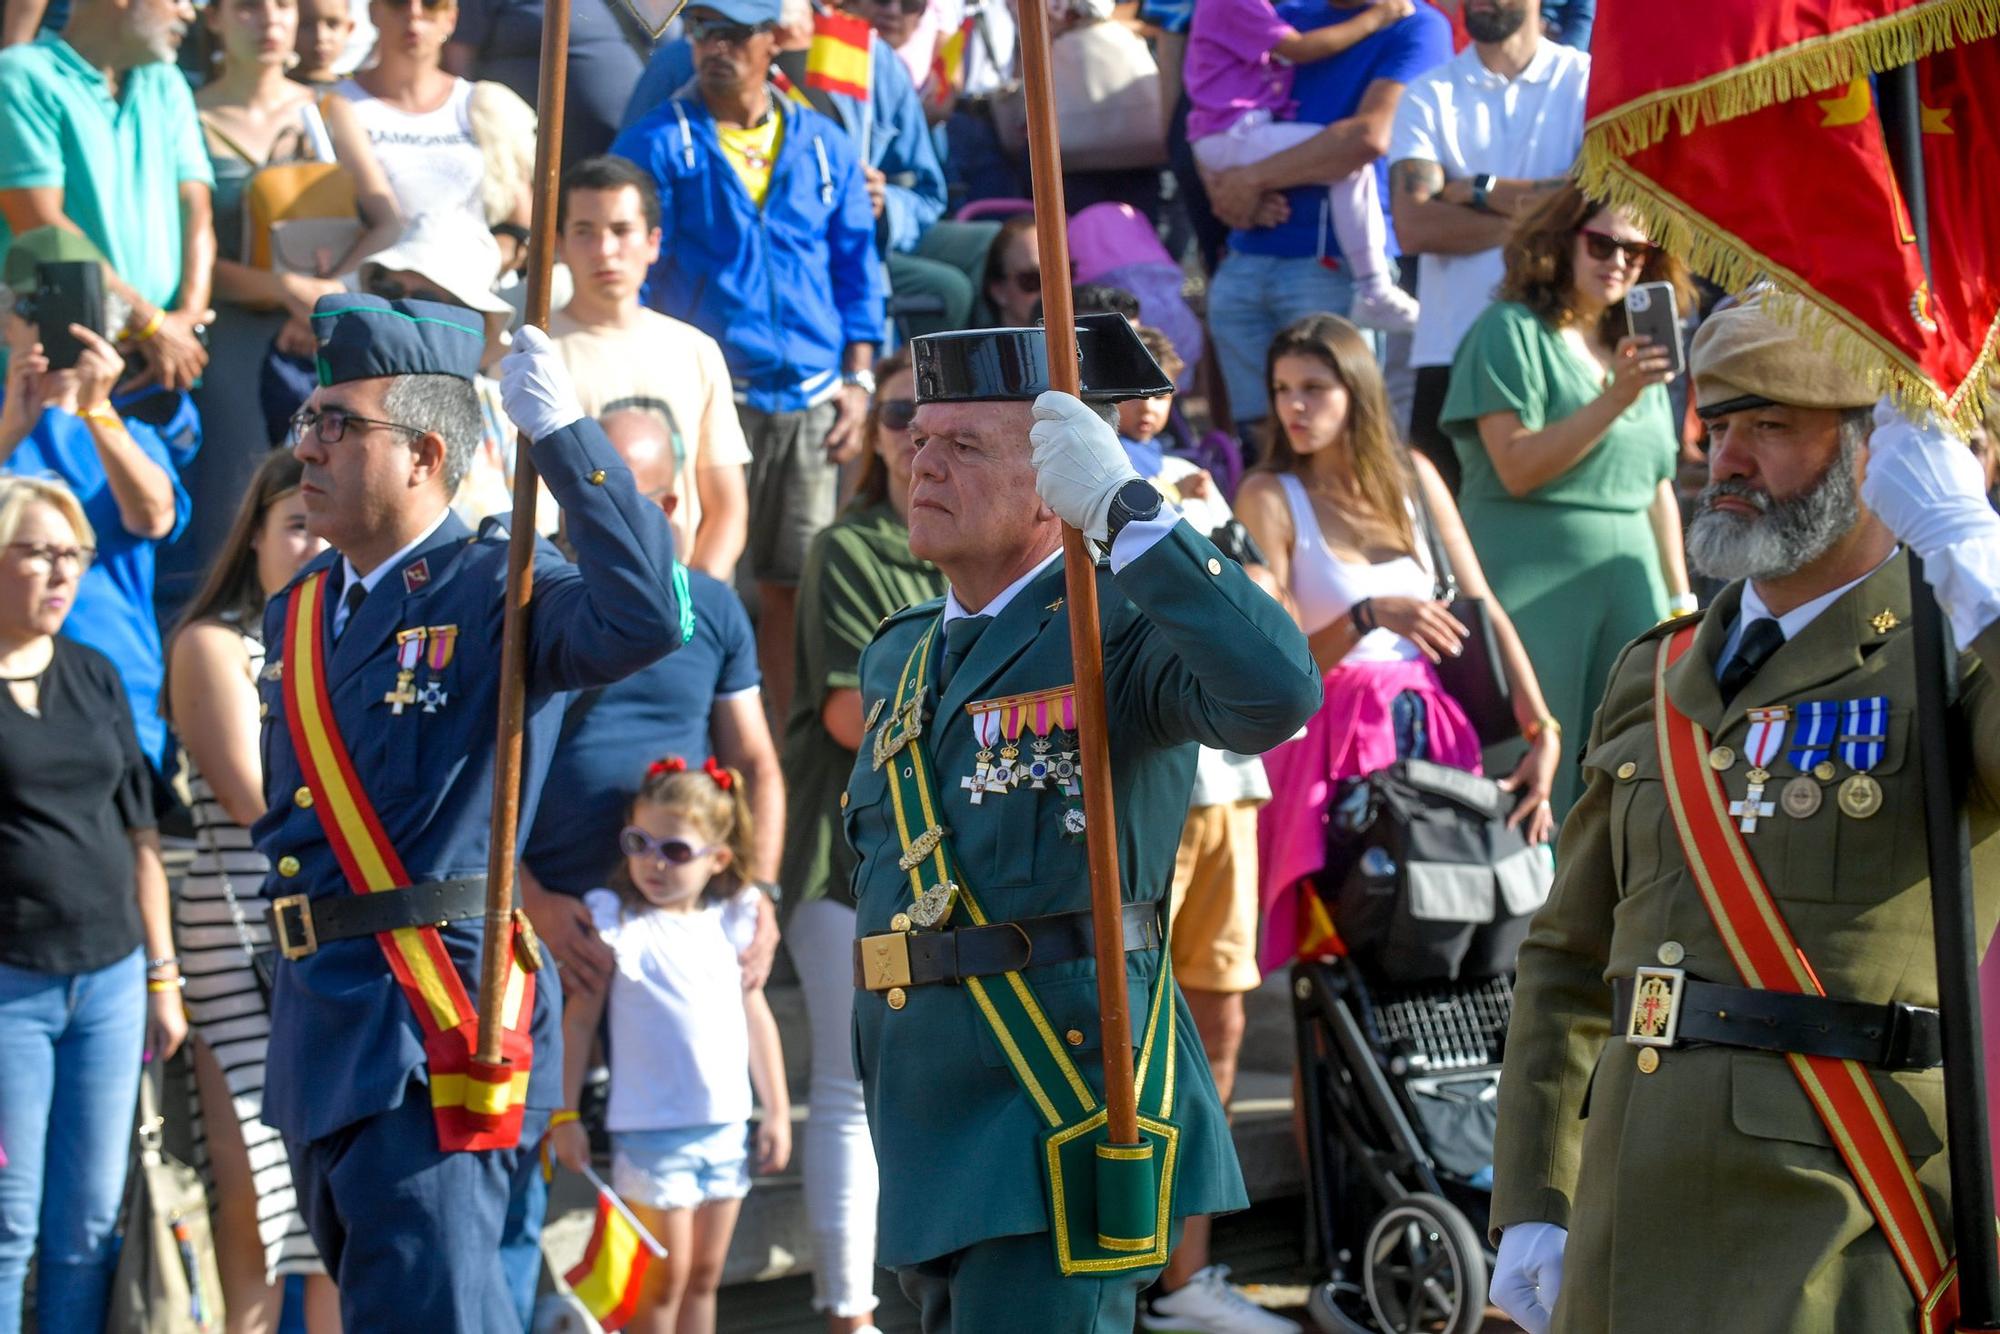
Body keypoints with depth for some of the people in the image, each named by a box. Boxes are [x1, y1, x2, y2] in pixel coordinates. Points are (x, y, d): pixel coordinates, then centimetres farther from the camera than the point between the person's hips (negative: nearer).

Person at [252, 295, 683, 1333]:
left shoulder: (495, 594, -8)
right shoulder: (297, 614, 15)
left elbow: (644, 618, -29)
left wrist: (561, 433, -28)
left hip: (434, 1024, -8)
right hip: (318, 1031, 9)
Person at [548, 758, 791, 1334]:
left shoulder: (731, 920, 6)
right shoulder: (615, 920, -7)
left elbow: (755, 1014, 15)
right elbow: (578, 1021, -5)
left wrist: (776, 1111, 15)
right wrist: (563, 1114, -8)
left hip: (727, 1128, 5)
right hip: (651, 1130, -5)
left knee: (705, 1274, 10)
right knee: (665, 1276, -2)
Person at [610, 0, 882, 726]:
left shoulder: (823, 145, 13)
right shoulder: (659, 142, 2)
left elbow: (857, 271, 16)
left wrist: (857, 379, 6)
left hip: (811, 398, 3)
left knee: (795, 584, 7)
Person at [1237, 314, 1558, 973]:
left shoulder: (1413, 476, 9)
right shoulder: (1271, 495, -3)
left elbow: (1483, 611, 9)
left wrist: (1543, 730, -1)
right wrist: (1367, 617, -25)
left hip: (1436, 730, 4)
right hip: (1335, 739, -4)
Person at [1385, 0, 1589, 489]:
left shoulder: (1588, 81, 5)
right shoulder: (1429, 95, 9)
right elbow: (1414, 226, -5)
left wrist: (1478, 191, -3)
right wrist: (1530, 213, -8)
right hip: (1449, 355, 1)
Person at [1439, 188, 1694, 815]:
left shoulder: (1636, 351, 17)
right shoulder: (1511, 331, -2)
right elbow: (1517, 467, -13)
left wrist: (1681, 599, 18)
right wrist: (1613, 400, -20)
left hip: (1627, 592, 6)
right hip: (1533, 588, -6)